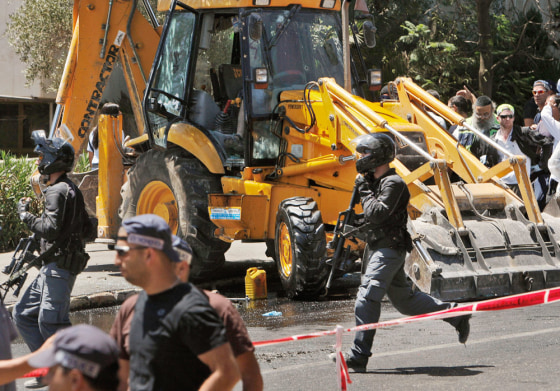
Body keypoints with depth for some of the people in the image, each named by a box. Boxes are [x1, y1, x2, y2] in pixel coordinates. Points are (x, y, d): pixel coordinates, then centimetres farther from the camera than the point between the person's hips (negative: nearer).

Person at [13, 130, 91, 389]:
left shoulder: (57, 191, -14)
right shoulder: (71, 190, 18)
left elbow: (51, 229, -24)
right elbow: (86, 228, 22)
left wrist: (25, 215, -13)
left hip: (59, 267, -11)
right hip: (52, 267, 11)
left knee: (50, 322, -13)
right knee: (23, 314, 13)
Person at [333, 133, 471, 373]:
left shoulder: (393, 183, -15)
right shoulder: (375, 181, 14)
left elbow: (376, 214, -25)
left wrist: (365, 190, -13)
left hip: (389, 249, -10)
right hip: (377, 247, 10)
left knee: (366, 298, -17)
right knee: (404, 300, 16)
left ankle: (358, 356, -19)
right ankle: (456, 314, 27)